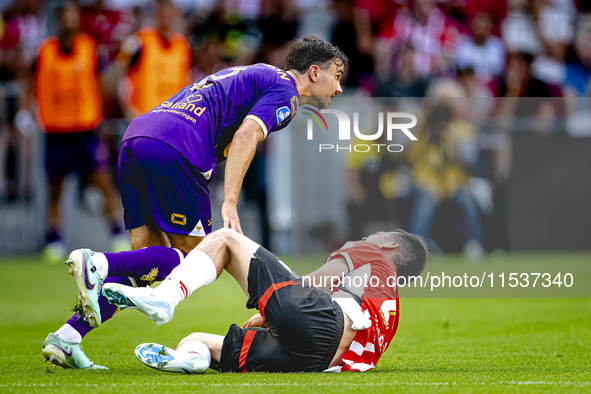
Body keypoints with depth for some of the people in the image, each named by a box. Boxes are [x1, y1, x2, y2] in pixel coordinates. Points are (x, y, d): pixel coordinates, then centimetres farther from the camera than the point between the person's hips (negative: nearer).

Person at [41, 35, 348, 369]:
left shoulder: (254, 74, 33)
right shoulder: (284, 90, 5)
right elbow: (245, 135, -12)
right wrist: (230, 203, -18)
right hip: (174, 151, -9)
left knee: (149, 262, 9)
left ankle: (68, 335, -3)